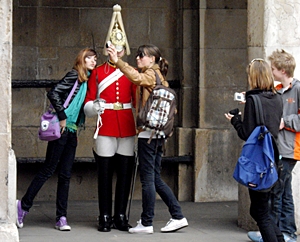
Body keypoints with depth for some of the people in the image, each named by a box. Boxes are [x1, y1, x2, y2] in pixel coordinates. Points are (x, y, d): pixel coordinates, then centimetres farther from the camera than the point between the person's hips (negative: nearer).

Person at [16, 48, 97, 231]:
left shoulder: (87, 80, 15)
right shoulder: (74, 75, -8)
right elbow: (53, 93, -17)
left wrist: (77, 126, 7)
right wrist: (62, 117, -16)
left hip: (72, 132, 8)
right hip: (62, 129, -8)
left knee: (66, 174, 6)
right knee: (49, 169, -4)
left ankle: (61, 218, 6)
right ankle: (24, 205, 6)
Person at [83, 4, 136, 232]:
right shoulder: (98, 72, 5)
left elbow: (138, 101, 7)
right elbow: (88, 105, 3)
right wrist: (95, 105, -19)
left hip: (127, 128, 2)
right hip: (105, 127, -2)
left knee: (125, 173, 3)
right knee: (105, 173, 0)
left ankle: (121, 216, 11)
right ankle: (105, 217, 6)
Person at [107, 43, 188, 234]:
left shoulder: (151, 74, -8)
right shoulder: (160, 77, 20)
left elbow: (136, 77, -32)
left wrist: (117, 61, -36)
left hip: (149, 132, -9)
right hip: (159, 134, 9)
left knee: (148, 178, -5)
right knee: (155, 178, 14)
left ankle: (146, 223, -1)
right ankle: (178, 217, 13)